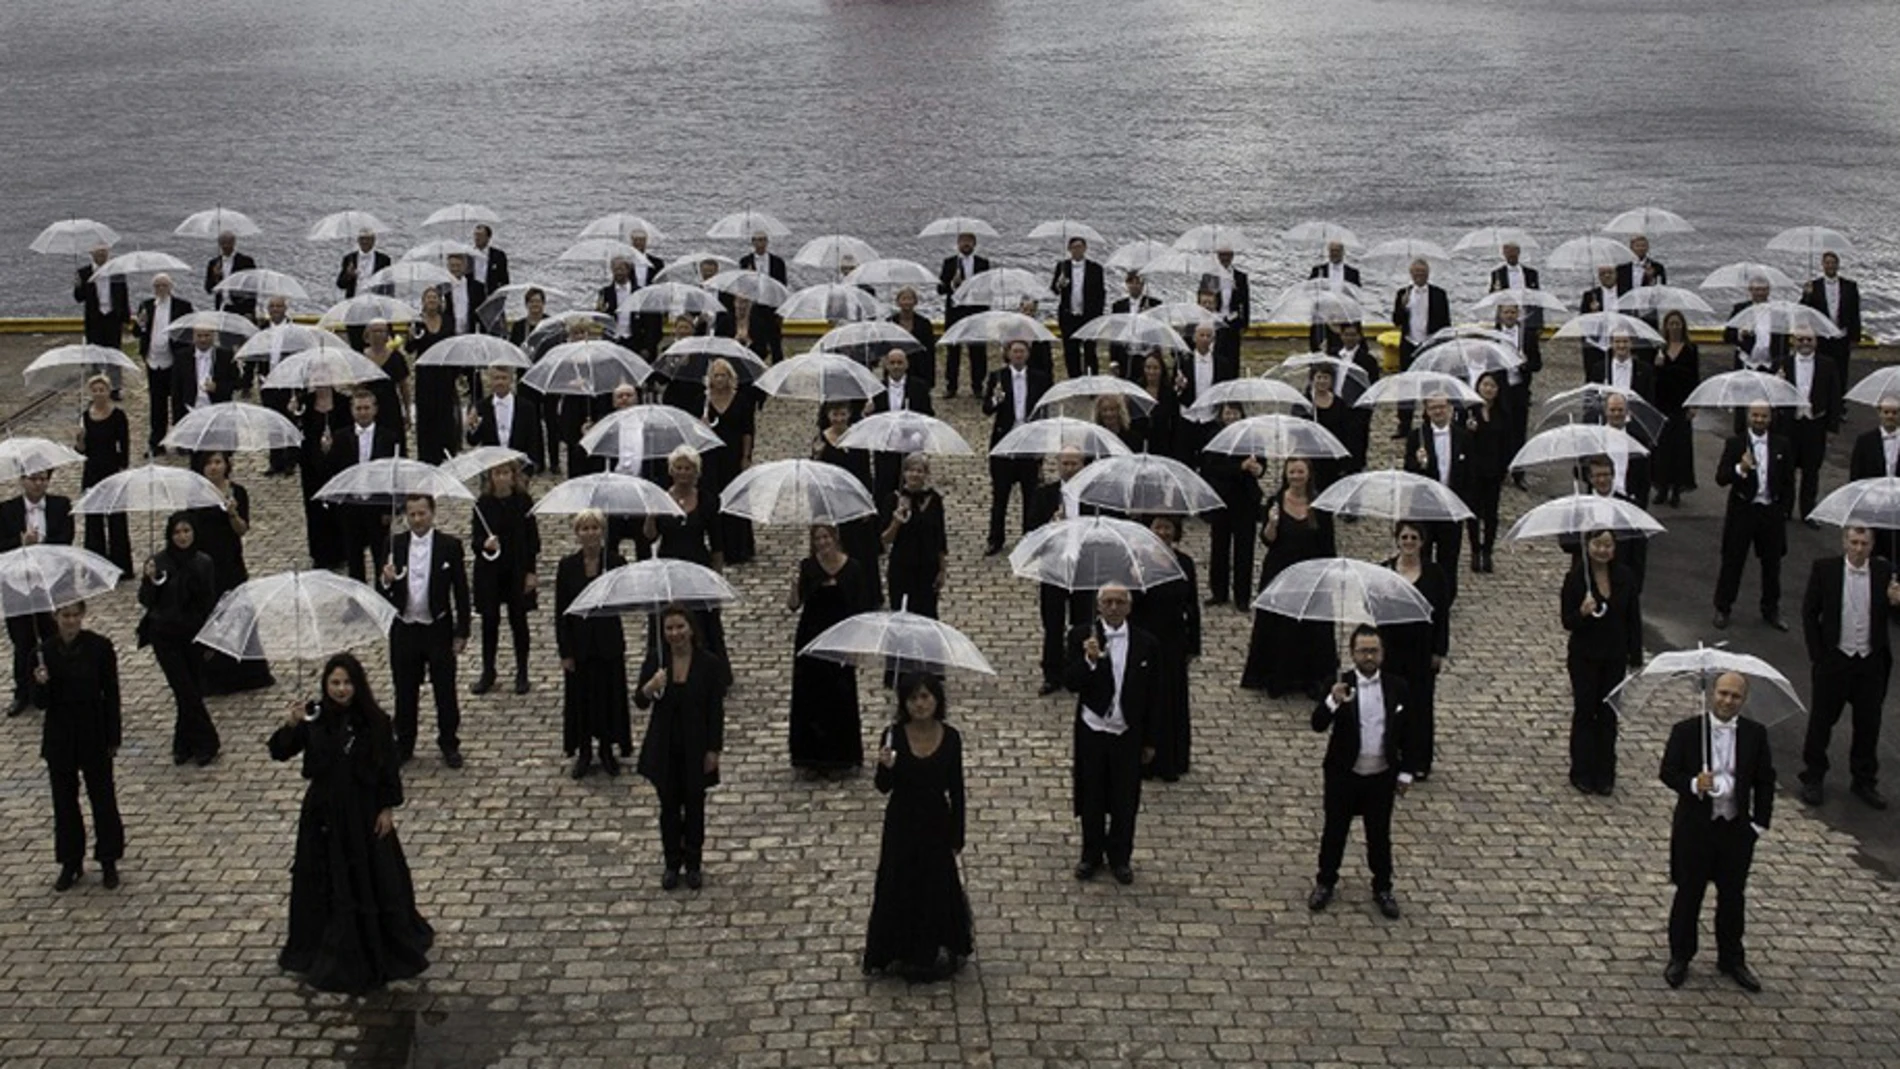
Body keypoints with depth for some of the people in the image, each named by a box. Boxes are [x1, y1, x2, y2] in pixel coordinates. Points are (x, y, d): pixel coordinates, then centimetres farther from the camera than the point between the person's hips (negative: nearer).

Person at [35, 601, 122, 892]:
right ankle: (70, 862, 24)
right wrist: (40, 683, -24)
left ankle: (108, 861, 20)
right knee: (64, 800, 11)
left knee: (102, 797, 7)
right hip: (59, 736, 2)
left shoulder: (99, 646, -9)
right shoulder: (45, 651, -4)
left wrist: (113, 738, -4)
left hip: (94, 734, -2)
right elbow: (43, 702, -2)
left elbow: (111, 693, -4)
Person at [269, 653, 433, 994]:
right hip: (324, 812, 1)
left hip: (365, 812, -1)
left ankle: (384, 948, 29)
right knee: (323, 882, 9)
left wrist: (388, 808, -5)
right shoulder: (313, 718, -7)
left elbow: (390, 765, -2)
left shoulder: (374, 721, -8)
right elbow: (279, 752, -10)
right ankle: (329, 953, 25)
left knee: (375, 879, 9)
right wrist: (290, 725, -28)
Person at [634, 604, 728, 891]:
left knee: (694, 805, 11)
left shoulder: (709, 663, -10)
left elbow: (716, 710, -6)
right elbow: (639, 702, -2)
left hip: (696, 746, -1)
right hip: (664, 747, 2)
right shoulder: (655, 660, -5)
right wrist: (650, 688, -25)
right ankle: (672, 864, 25)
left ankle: (693, 864, 26)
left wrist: (713, 749, -8)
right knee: (669, 806, 11)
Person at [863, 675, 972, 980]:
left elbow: (956, 791, -2)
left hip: (936, 826, 0)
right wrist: (886, 767, -30)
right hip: (901, 826, 0)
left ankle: (936, 952, 31)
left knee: (937, 888, 11)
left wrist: (957, 838, -2)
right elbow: (883, 788, -8)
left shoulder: (950, 738, -9)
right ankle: (902, 953, 27)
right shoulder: (894, 735, -11)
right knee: (899, 888, 9)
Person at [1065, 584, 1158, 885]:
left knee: (1125, 800, 11)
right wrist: (1089, 660, -35)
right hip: (1092, 732, 0)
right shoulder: (1081, 637, -9)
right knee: (1091, 797, 13)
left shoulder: (1146, 644, -6)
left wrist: (1149, 741, 3)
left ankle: (1120, 857, 29)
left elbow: (1152, 696, 1)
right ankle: (1091, 855, 31)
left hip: (1128, 734, 1)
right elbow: (1070, 682, -16)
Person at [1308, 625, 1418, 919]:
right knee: (1334, 831, 13)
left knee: (1380, 835, 13)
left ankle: (1383, 888, 29)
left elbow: (1408, 734, 4)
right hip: (1343, 775, -1)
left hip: (1381, 777, 1)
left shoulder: (1397, 688, -5)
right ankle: (1326, 883, 30)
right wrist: (1332, 703, -42)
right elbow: (1318, 725, -22)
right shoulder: (1339, 686, -11)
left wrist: (1406, 772, 2)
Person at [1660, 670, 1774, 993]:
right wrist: (1693, 785, -26)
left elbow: (1765, 781, 5)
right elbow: (1668, 772, -7)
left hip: (1737, 828, 2)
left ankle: (1731, 959, 30)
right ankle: (1680, 958, 24)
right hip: (1695, 826, -2)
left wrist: (1760, 822, 0)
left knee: (1733, 896, 13)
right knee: (1689, 894, 9)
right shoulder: (1686, 731, -8)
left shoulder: (1755, 734, -1)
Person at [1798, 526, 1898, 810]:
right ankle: (1812, 778, 25)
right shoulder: (1825, 569, -7)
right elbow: (1809, 613, -1)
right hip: (1834, 659, -1)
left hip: (1871, 662, 1)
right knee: (1821, 721, 9)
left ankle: (1864, 781, 27)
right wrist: (1817, 656, -4)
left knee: (1868, 725, 11)